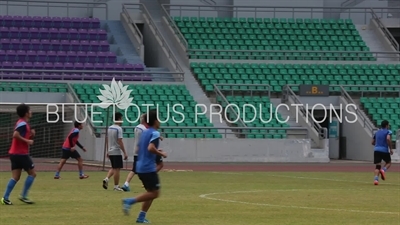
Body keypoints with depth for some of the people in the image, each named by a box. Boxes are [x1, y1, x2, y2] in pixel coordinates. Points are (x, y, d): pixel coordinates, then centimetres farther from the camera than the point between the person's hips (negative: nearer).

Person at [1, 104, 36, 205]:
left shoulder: (21, 123, 17)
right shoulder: (23, 124, -13)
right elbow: (15, 135, -28)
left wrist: (31, 135, 6)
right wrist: (27, 141, -22)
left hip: (14, 153, 9)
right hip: (21, 153, -9)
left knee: (15, 177, 5)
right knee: (32, 173, 1)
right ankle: (24, 196, -1)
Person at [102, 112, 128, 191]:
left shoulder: (110, 128, 10)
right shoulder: (119, 128, -14)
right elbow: (120, 141, -19)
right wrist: (125, 153, -16)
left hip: (110, 151, 8)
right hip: (117, 152, -8)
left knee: (113, 168, 19)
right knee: (117, 169, 0)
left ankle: (106, 179, -1)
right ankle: (116, 186, 4)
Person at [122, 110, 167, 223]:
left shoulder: (145, 133, 16)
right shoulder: (155, 133, -11)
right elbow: (150, 148, -26)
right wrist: (161, 154, -11)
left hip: (140, 167, 9)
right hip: (148, 168, -9)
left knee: (151, 192, 15)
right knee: (154, 193, -4)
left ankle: (141, 217, 9)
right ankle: (130, 201, -13)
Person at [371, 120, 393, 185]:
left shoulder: (377, 132, 19)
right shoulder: (388, 132, 0)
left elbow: (373, 142, 22)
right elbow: (388, 139, -19)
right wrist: (391, 149, -12)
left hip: (376, 150, 4)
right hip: (384, 150, -4)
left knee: (377, 165, 4)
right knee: (388, 162, 18)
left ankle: (376, 179, -15)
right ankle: (383, 170, -12)